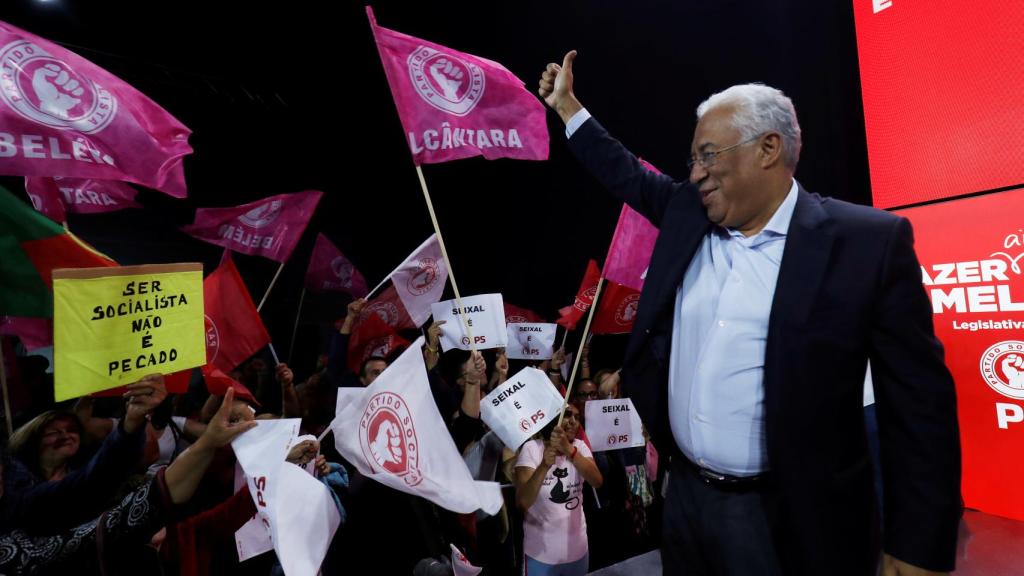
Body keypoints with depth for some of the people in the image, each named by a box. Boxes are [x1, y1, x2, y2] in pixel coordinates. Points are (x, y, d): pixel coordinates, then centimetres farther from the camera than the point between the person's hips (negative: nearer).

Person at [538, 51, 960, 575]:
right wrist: (568, 107, 18)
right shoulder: (686, 214, 1)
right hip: (684, 493, 5)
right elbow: (629, 177, 17)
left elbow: (918, 403, -9)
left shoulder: (870, 240, -11)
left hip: (790, 518, -4)